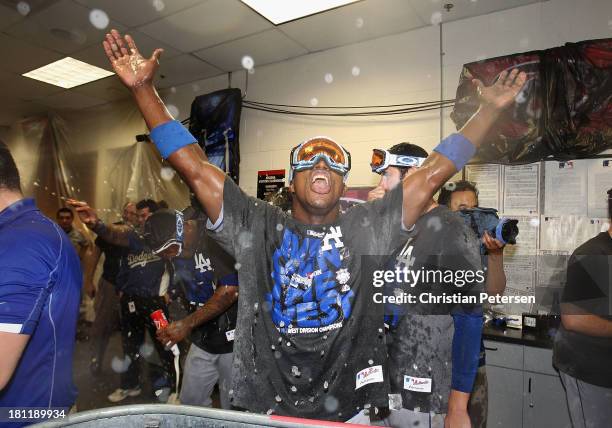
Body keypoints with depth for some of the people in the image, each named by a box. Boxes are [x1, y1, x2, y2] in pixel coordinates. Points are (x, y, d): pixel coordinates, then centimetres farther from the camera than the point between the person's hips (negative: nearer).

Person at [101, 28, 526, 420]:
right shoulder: (257, 227, -2)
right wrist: (144, 89, -7)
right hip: (264, 406, 0)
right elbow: (194, 167, -5)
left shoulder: (368, 228, 0)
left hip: (350, 407, 1)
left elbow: (434, 173, -1)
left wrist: (490, 110, 0)